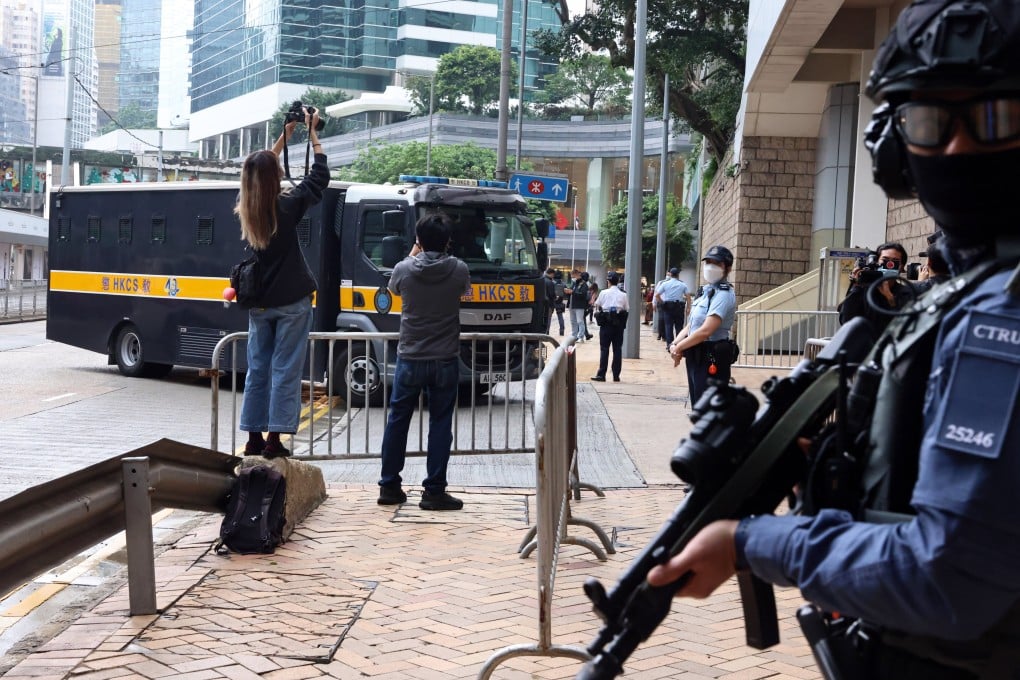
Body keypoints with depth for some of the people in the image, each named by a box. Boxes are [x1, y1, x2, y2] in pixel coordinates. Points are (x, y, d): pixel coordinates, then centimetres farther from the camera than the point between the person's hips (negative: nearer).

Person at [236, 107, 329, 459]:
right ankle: (274, 439, -4)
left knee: (257, 368, 11)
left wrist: (284, 136, 20)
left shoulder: (244, 208, 1)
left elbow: (258, 173, 18)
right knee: (285, 370, -2)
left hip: (258, 303, 5)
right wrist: (312, 133, 6)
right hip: (291, 302, -5)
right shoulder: (287, 207, -13)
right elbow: (320, 176, -3)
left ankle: (254, 438, 14)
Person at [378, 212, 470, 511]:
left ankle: (389, 486, 17)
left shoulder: (404, 269, -9)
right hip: (445, 361, -1)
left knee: (398, 420, 12)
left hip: (409, 359, 1)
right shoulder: (458, 270, -9)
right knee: (440, 424, 5)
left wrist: (413, 256, 23)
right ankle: (434, 491, 4)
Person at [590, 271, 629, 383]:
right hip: (619, 324, 2)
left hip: (606, 324, -2)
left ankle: (601, 375, -2)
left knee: (604, 349, 1)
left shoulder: (604, 293, -3)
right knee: (618, 349, 6)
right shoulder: (623, 295, 2)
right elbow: (627, 310, 0)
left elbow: (596, 306, 5)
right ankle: (616, 375, 7)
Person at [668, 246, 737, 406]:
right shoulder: (708, 292, 15)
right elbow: (690, 325, 16)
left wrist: (679, 347, -12)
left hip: (712, 361, -10)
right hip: (697, 357, 10)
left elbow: (705, 331, -22)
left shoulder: (724, 295, -14)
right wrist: (675, 344, -3)